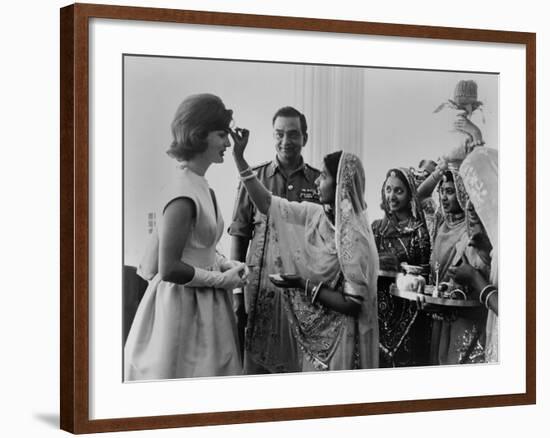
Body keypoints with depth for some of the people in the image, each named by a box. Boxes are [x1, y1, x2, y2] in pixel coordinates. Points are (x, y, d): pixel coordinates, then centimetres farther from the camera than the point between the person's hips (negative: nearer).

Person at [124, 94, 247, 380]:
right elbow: (169, 269, -23)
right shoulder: (184, 194, -22)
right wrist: (221, 279, -13)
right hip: (182, 306, -9)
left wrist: (225, 264, 5)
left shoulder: (202, 188, 7)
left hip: (203, 305, 9)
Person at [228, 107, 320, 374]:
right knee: (254, 364, 1)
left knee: (299, 365, 4)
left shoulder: (318, 182, 6)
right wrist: (236, 292, -2)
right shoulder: (255, 177, 4)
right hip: (260, 288, -1)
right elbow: (239, 236, 4)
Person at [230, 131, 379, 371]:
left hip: (339, 340, -7)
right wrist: (239, 156, -1)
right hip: (314, 334, 7)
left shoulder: (356, 238, -21)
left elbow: (353, 304, -21)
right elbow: (266, 203, 3)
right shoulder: (315, 215, -1)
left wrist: (306, 286, -19)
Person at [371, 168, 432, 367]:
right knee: (378, 360, -1)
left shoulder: (420, 230, 0)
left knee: (408, 360, -5)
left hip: (409, 310, -3)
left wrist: (400, 268, -15)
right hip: (379, 308, 3)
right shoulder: (377, 227, 10)